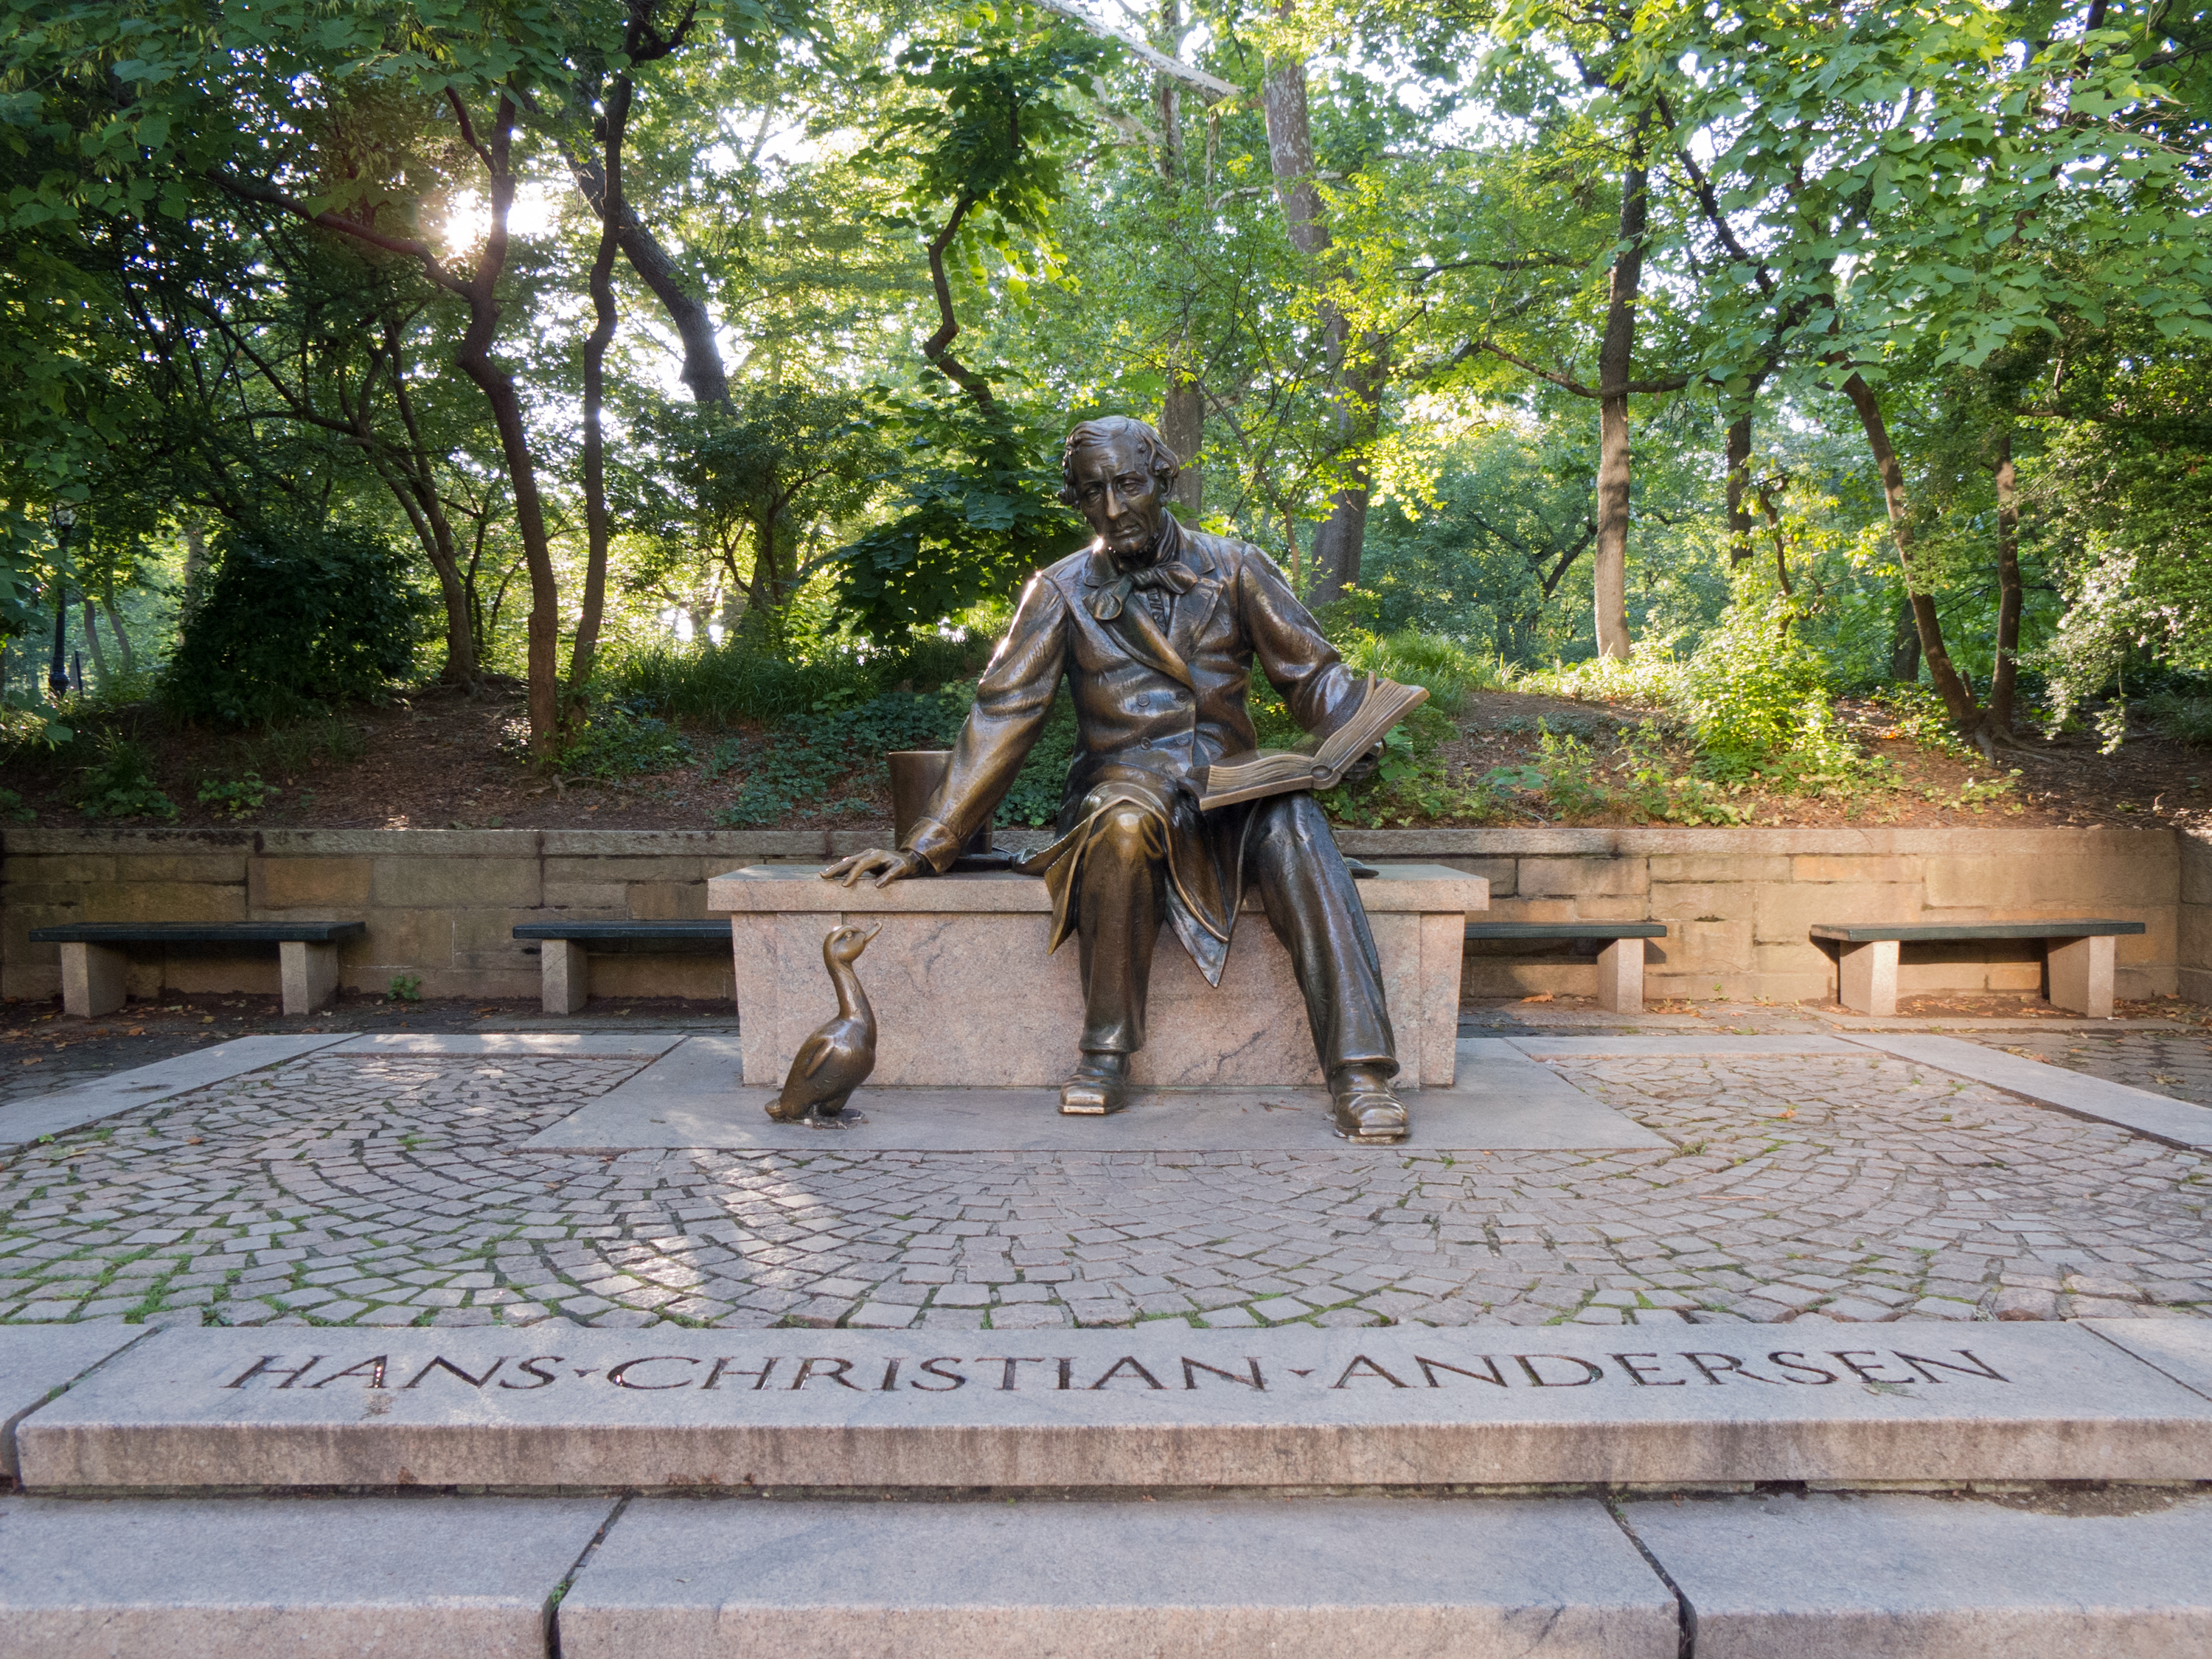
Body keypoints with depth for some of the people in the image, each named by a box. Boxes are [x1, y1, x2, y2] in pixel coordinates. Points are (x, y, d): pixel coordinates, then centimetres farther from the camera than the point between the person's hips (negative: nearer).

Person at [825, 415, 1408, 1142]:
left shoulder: (1234, 568, 8)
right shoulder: (1062, 591, 6)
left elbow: (1312, 672, 9)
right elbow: (1001, 719, 1)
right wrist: (925, 846, -4)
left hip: (1228, 796, 1)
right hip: (1123, 789, -1)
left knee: (1293, 828, -33)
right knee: (1126, 820, -38)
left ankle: (1359, 1069, -36)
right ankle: (1105, 1054, -23)